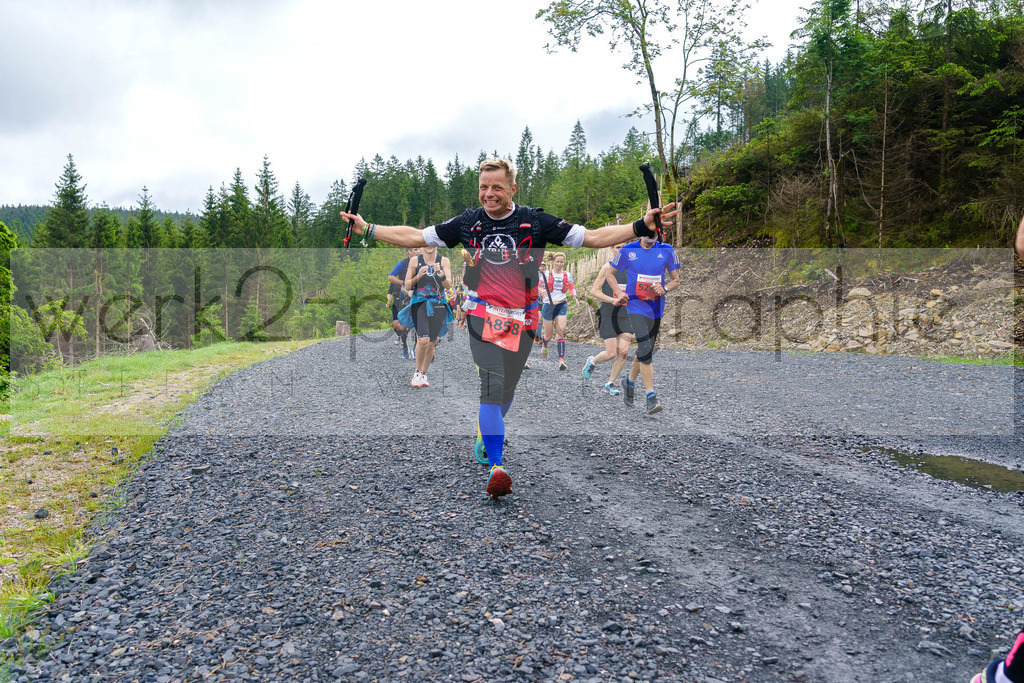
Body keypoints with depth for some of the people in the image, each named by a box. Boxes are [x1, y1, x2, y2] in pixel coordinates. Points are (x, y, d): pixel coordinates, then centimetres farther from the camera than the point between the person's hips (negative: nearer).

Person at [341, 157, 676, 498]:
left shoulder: (535, 221, -3)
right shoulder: (468, 222, 2)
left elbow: (591, 237, -6)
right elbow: (416, 237, 8)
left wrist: (642, 226, -16)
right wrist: (367, 229, 4)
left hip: (522, 319, 1)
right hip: (483, 315, -1)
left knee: (506, 388, 12)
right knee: (492, 384, -17)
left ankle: (487, 433, 43)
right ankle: (496, 467, -15)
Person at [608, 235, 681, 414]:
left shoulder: (666, 251, 2)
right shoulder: (628, 250, -2)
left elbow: (676, 280, 10)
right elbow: (610, 272, 11)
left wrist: (664, 289, -11)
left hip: (656, 308, 3)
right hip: (636, 307, -3)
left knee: (646, 351, 13)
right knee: (645, 348, -18)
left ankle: (629, 383, 39)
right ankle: (651, 397, -16)